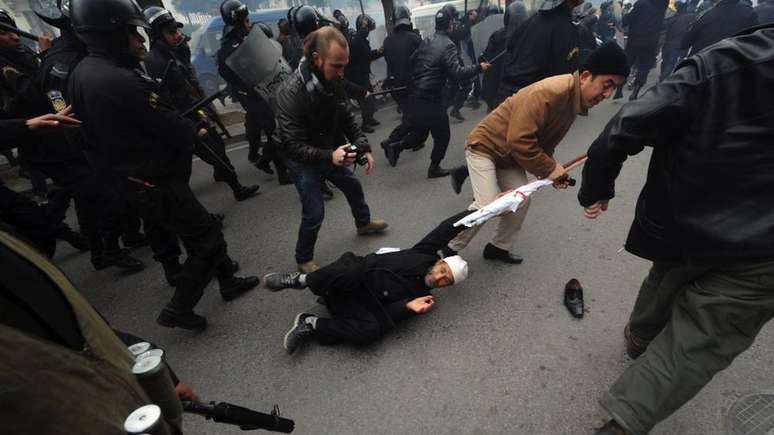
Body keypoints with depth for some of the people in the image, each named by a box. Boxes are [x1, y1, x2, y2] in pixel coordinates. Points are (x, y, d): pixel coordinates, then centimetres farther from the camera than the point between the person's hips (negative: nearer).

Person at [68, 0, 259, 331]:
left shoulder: (82, 72, 4)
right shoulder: (120, 81, -27)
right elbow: (174, 130, -23)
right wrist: (193, 130, 1)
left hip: (131, 176, 10)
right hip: (158, 182, -10)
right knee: (207, 241, 1)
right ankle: (178, 310, 14)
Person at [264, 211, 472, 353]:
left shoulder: (421, 295, 6)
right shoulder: (425, 254, 3)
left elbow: (389, 312, -5)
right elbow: (445, 230, -1)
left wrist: (409, 306, -25)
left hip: (362, 301, 2)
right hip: (352, 276, -2)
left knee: (372, 329, -32)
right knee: (349, 273, -40)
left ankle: (312, 324, -11)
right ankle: (302, 280, -12)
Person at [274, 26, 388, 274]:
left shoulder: (333, 81, -12)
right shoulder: (292, 93, -32)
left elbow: (347, 119, 1)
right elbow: (292, 146, -33)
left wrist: (364, 147, -11)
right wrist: (329, 156, -47)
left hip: (331, 151, 7)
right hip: (303, 160, -7)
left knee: (353, 186, 23)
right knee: (314, 213, -5)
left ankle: (364, 223, 53)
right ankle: (303, 260, 22)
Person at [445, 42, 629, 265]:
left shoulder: (576, 100, 1)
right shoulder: (549, 93, -30)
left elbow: (545, 141, 9)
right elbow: (519, 140, -33)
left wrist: (553, 169, -7)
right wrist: (549, 169, -21)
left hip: (509, 154, 9)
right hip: (484, 146, -9)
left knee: (521, 201, 3)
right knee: (487, 206, -16)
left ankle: (498, 248, 23)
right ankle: (448, 248, 2)